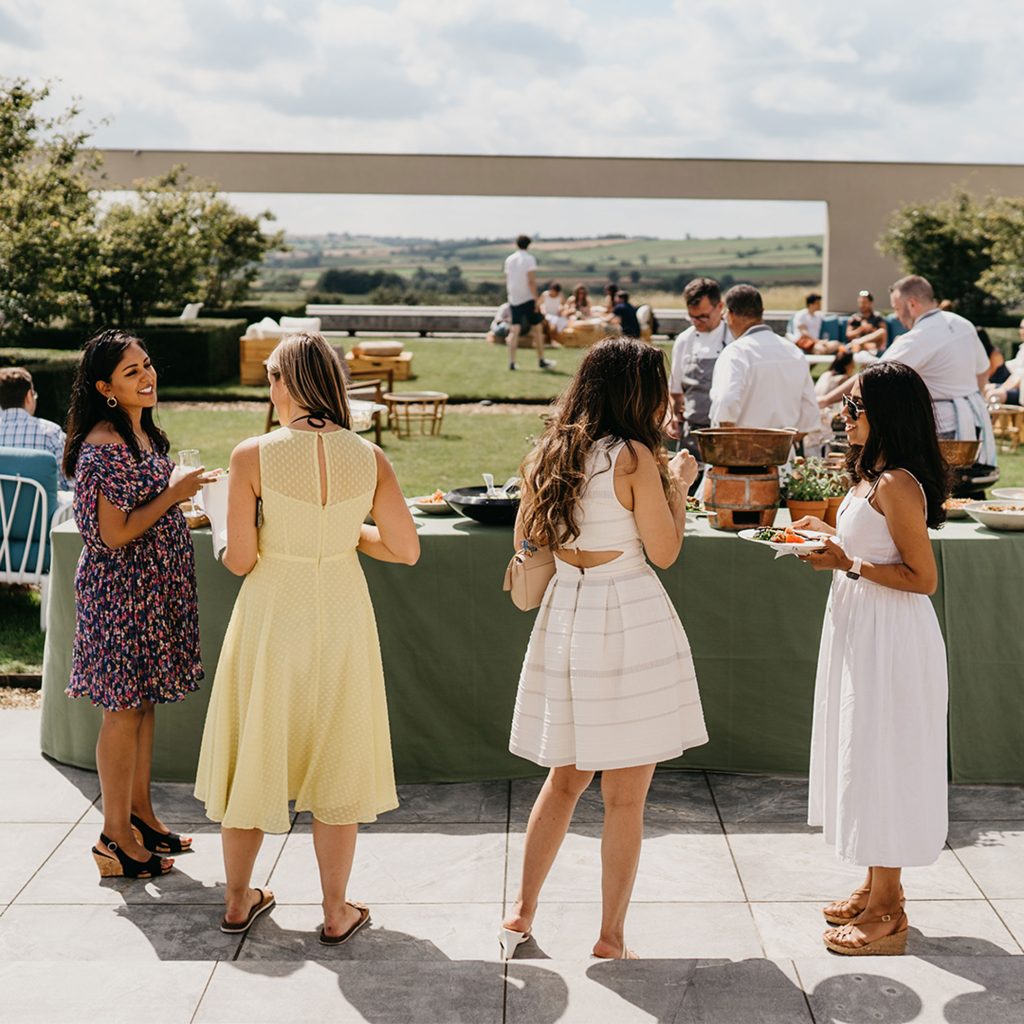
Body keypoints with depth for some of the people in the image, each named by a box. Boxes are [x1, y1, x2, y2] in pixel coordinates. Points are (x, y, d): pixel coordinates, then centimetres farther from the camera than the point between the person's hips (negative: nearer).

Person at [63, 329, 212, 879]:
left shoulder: (142, 432, 10)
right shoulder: (104, 447, -20)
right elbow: (114, 534, -23)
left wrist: (178, 499, 8)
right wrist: (175, 492, -18)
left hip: (153, 587, 9)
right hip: (120, 591, -9)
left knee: (144, 701, 16)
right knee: (123, 708, -1)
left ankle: (140, 813, 29)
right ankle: (115, 836, 10)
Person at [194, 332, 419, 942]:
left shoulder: (253, 456, -14)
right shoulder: (369, 458, -7)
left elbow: (239, 559, -12)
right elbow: (406, 549, -4)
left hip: (271, 616, -1)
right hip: (341, 616, 1)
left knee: (255, 756, 16)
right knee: (338, 762, 14)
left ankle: (239, 902, 31)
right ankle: (337, 912, 23)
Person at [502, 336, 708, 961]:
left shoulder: (545, 457, 5)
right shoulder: (634, 457, -13)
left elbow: (527, 542, 15)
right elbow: (665, 552, -9)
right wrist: (680, 485, 4)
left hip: (565, 616, 6)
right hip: (629, 620, -6)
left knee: (566, 776, 21)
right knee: (626, 796, 5)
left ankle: (522, 912, 25)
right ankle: (611, 937, 13)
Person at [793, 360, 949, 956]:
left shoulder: (897, 485, -20)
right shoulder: (872, 477, 11)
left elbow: (923, 577, -22)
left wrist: (847, 564, -22)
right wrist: (830, 536, 8)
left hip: (891, 640, -11)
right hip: (861, 633, 11)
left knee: (881, 761, -1)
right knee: (865, 758, 17)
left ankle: (888, 913, 11)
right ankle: (877, 889, 30)